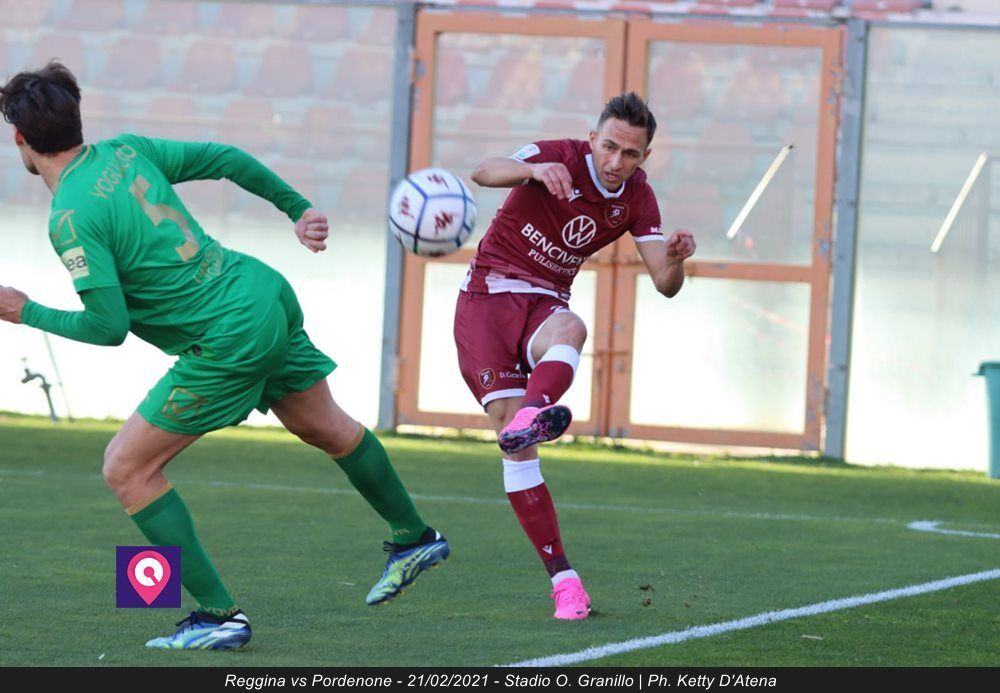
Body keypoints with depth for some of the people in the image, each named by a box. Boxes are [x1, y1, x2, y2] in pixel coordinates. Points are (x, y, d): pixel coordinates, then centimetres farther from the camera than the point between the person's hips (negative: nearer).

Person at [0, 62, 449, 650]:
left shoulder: (72, 219, -18)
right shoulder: (126, 151, 3)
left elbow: (109, 327, -19)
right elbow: (227, 159, 9)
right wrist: (297, 208, 20)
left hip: (230, 341, -8)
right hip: (267, 292, 8)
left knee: (127, 468, 0)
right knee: (327, 428, 30)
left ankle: (220, 616, -2)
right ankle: (415, 538, 49)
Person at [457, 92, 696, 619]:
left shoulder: (636, 196, 3)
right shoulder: (558, 158, -12)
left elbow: (665, 285, -2)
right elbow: (484, 173, -31)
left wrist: (676, 259, -27)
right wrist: (534, 169, -53)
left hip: (543, 303, 3)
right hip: (488, 294, -3)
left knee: (570, 329, -37)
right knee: (510, 435, -19)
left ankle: (527, 417, -66)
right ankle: (561, 576, -18)